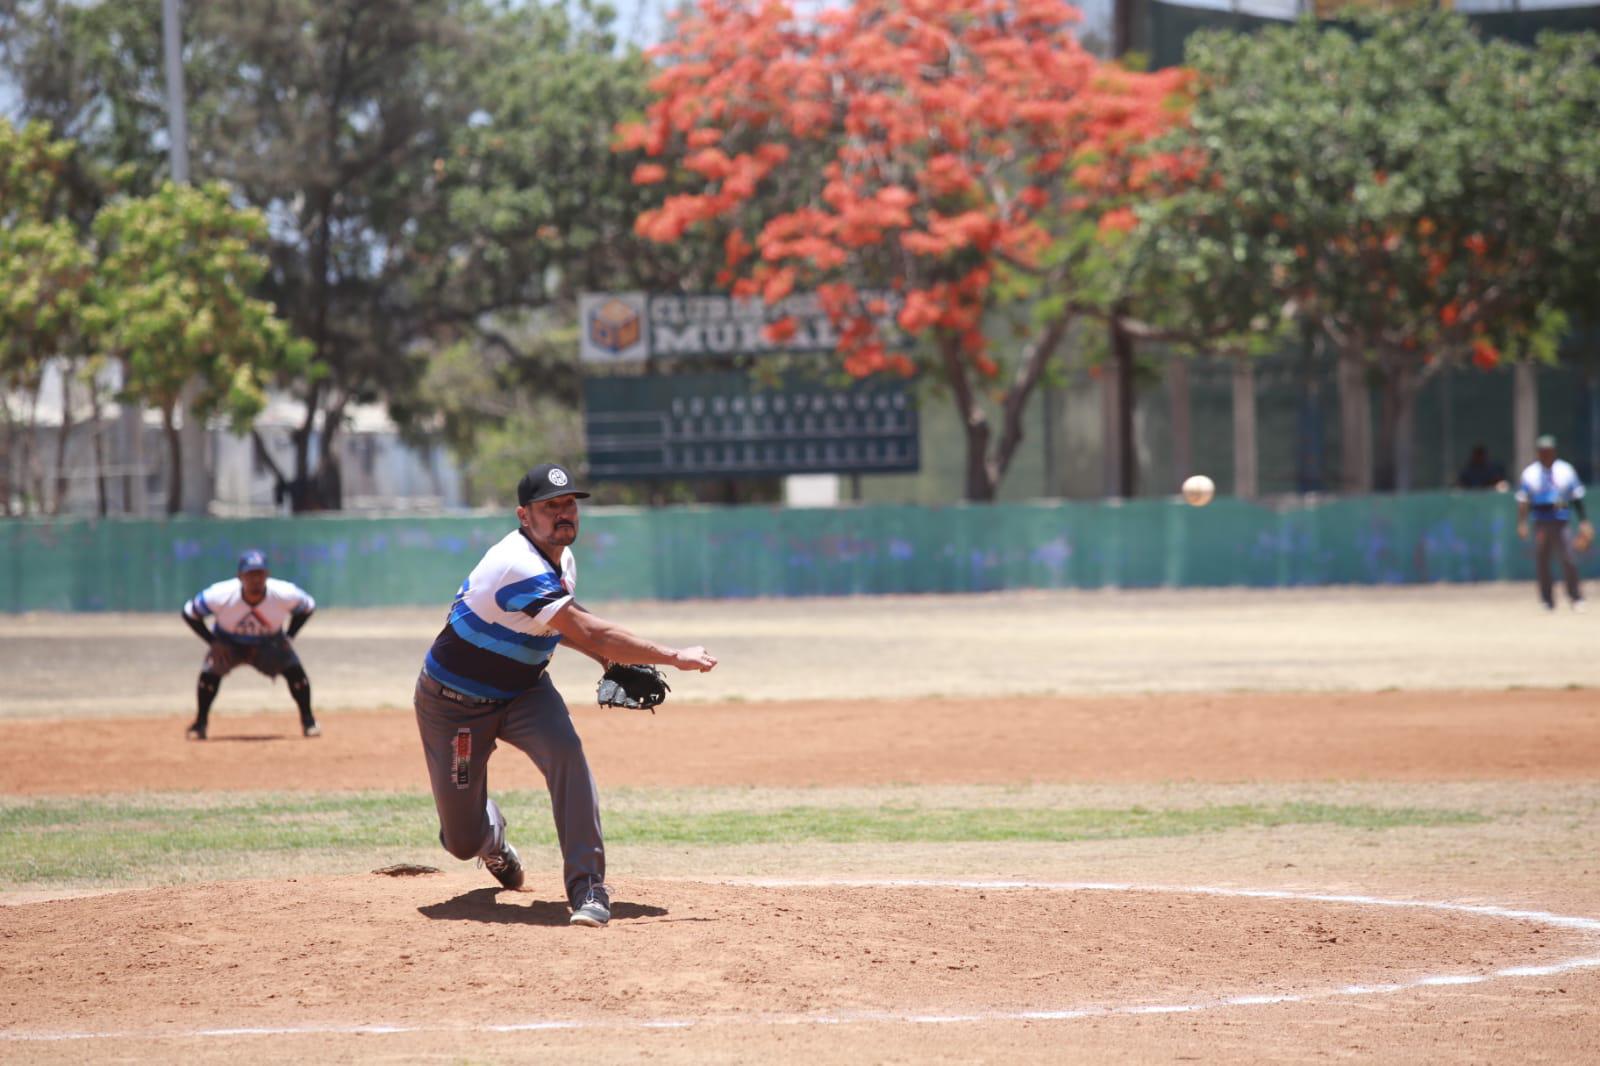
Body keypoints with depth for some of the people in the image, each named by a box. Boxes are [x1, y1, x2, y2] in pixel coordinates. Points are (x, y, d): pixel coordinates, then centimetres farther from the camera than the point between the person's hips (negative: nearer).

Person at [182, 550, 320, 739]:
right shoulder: (221, 596, -32)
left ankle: (308, 720, 2)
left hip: (269, 644, 1)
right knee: (210, 672, -26)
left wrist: (288, 637, -14)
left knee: (294, 670, -22)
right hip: (228, 643, 0)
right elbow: (189, 613, -15)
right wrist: (213, 642, -20)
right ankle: (200, 722, -1)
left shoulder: (285, 594, -29)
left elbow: (308, 606, -6)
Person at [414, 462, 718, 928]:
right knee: (462, 840, 0)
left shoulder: (562, 559, -2)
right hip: (455, 700, -6)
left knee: (565, 750, -28)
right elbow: (587, 631, -37)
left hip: (523, 690, 6)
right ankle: (492, 837, 42)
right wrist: (673, 657, -36)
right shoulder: (519, 567, -31)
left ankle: (587, 888, -26)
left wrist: (612, 661, -1)